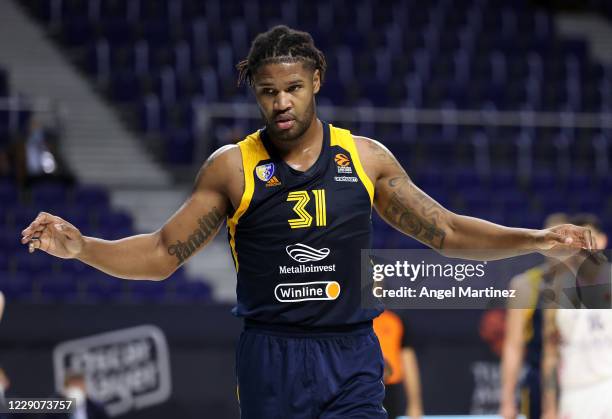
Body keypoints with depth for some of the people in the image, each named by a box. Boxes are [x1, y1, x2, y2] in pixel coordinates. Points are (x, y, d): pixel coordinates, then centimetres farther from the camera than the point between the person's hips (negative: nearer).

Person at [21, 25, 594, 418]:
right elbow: (162, 253, 4)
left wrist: (537, 240, 3)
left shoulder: (366, 158, 6)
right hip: (271, 358, -1)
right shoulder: (231, 167, 1)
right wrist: (80, 247, -12)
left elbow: (446, 231, 12)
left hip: (351, 355, 1)